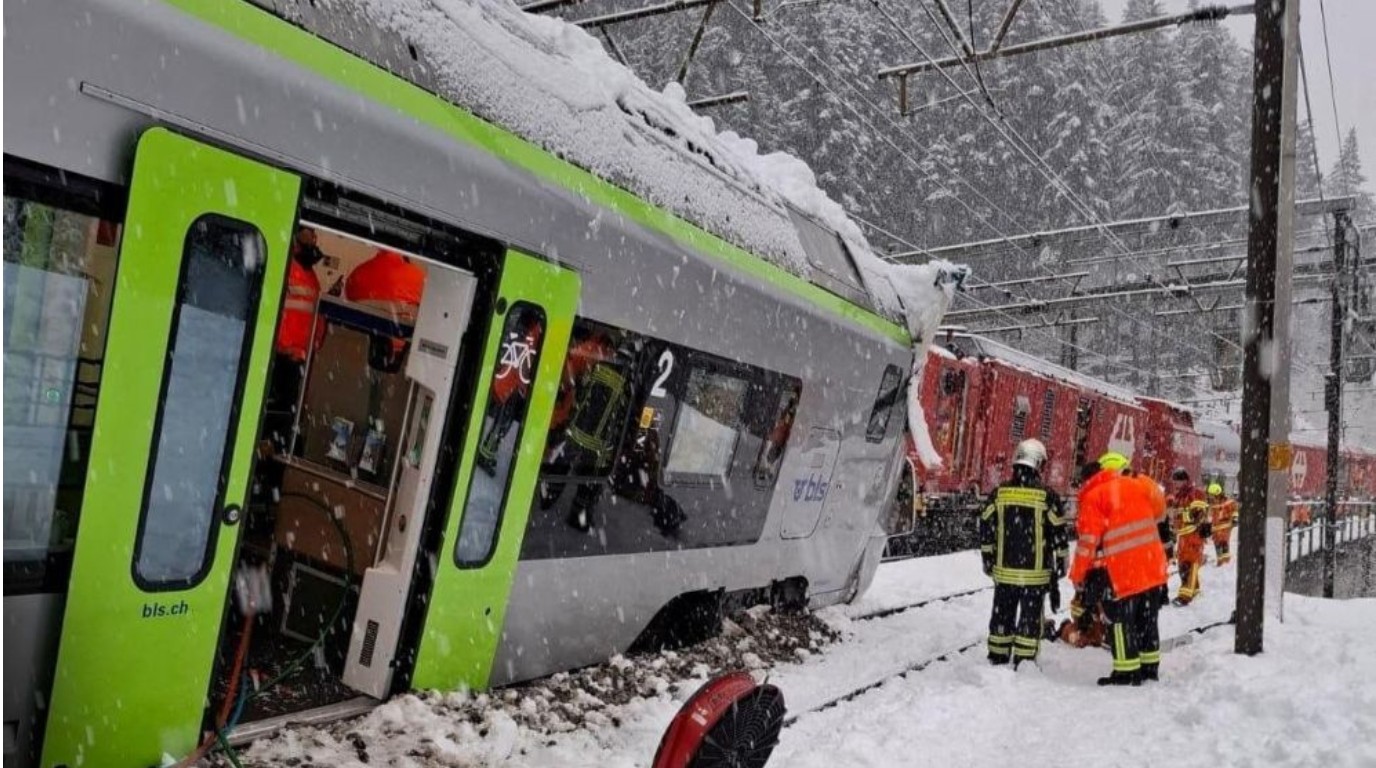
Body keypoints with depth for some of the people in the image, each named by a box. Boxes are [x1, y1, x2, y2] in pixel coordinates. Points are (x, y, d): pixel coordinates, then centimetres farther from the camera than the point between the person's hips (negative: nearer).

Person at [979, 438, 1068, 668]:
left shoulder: (999, 493, 0)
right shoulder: (1047, 496, -10)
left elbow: (986, 528, 4)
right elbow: (1058, 532, -5)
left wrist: (988, 559, 14)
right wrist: (1061, 563, 7)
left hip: (1004, 569, 3)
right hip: (1035, 571, -3)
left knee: (1002, 613, 13)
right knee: (1030, 615, 5)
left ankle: (998, 658, 20)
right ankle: (1024, 662, 7)